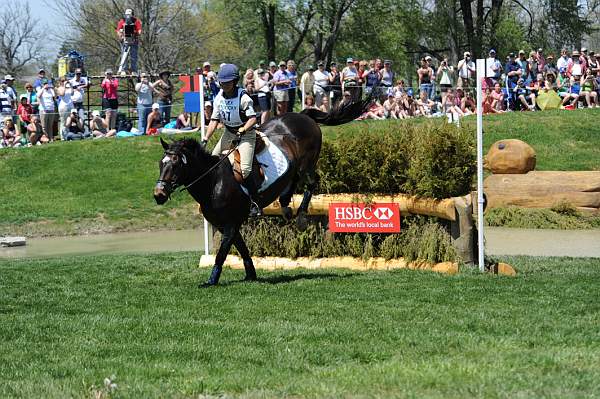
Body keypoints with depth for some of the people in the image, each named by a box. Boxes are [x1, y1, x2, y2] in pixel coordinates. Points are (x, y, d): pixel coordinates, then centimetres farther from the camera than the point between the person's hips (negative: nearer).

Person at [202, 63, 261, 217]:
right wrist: (205, 139, -10)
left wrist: (243, 130, -38)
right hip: (229, 133, 7)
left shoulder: (242, 97, -19)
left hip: (245, 133, -7)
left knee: (245, 169, -21)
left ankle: (254, 203, -14)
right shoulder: (219, 98, 0)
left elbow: (252, 118, -22)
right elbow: (214, 120, 0)